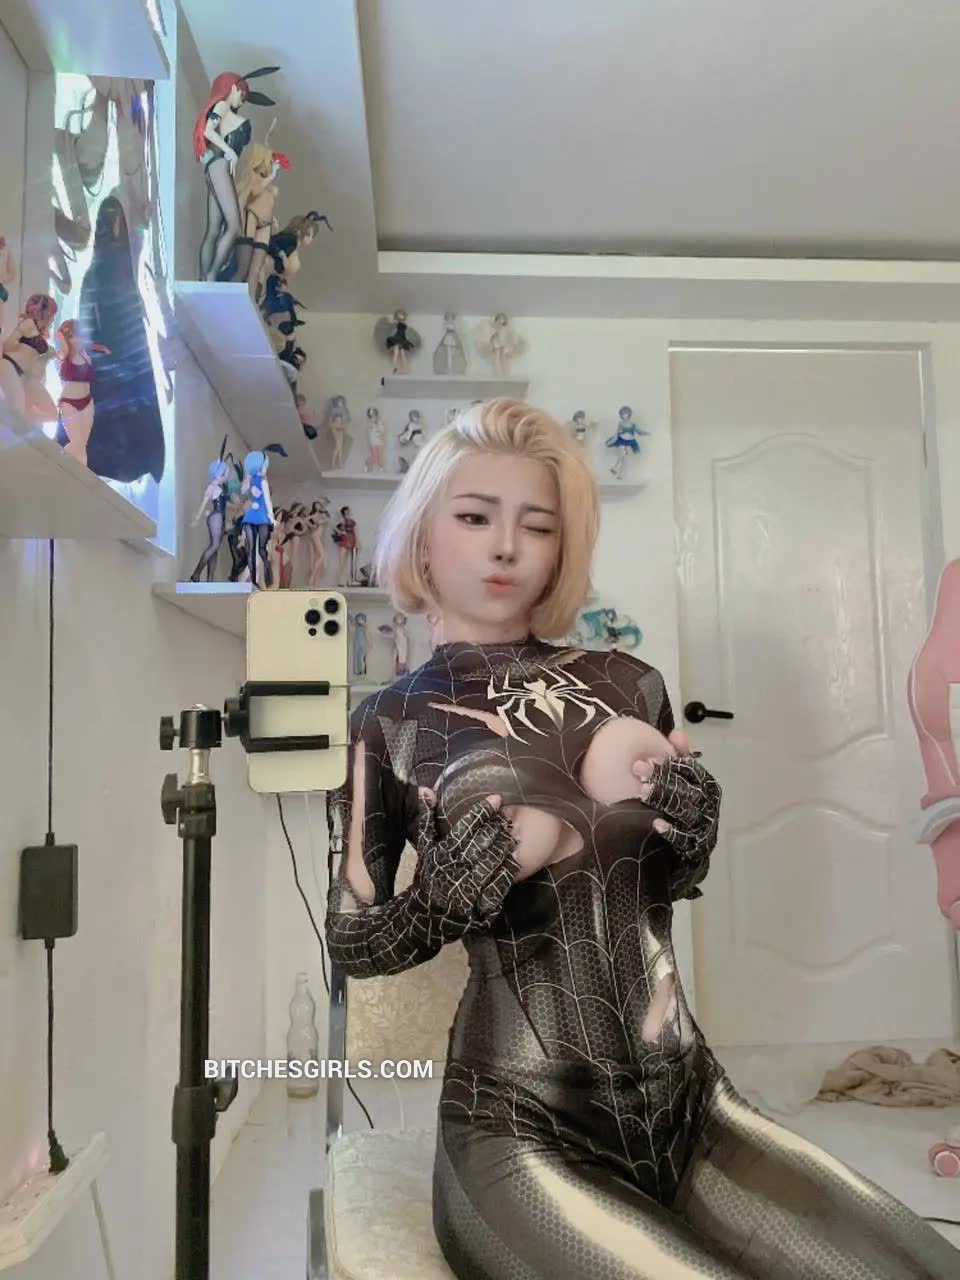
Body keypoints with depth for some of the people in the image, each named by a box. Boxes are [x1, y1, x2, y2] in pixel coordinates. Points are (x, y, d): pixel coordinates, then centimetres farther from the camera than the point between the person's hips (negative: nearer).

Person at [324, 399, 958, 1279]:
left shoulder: (627, 688, 1)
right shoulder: (392, 724, -6)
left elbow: (668, 886, 11)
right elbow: (353, 944, -1)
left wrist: (686, 809, -10)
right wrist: (499, 861, -16)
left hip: (688, 1101, 4)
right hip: (522, 1130, -3)